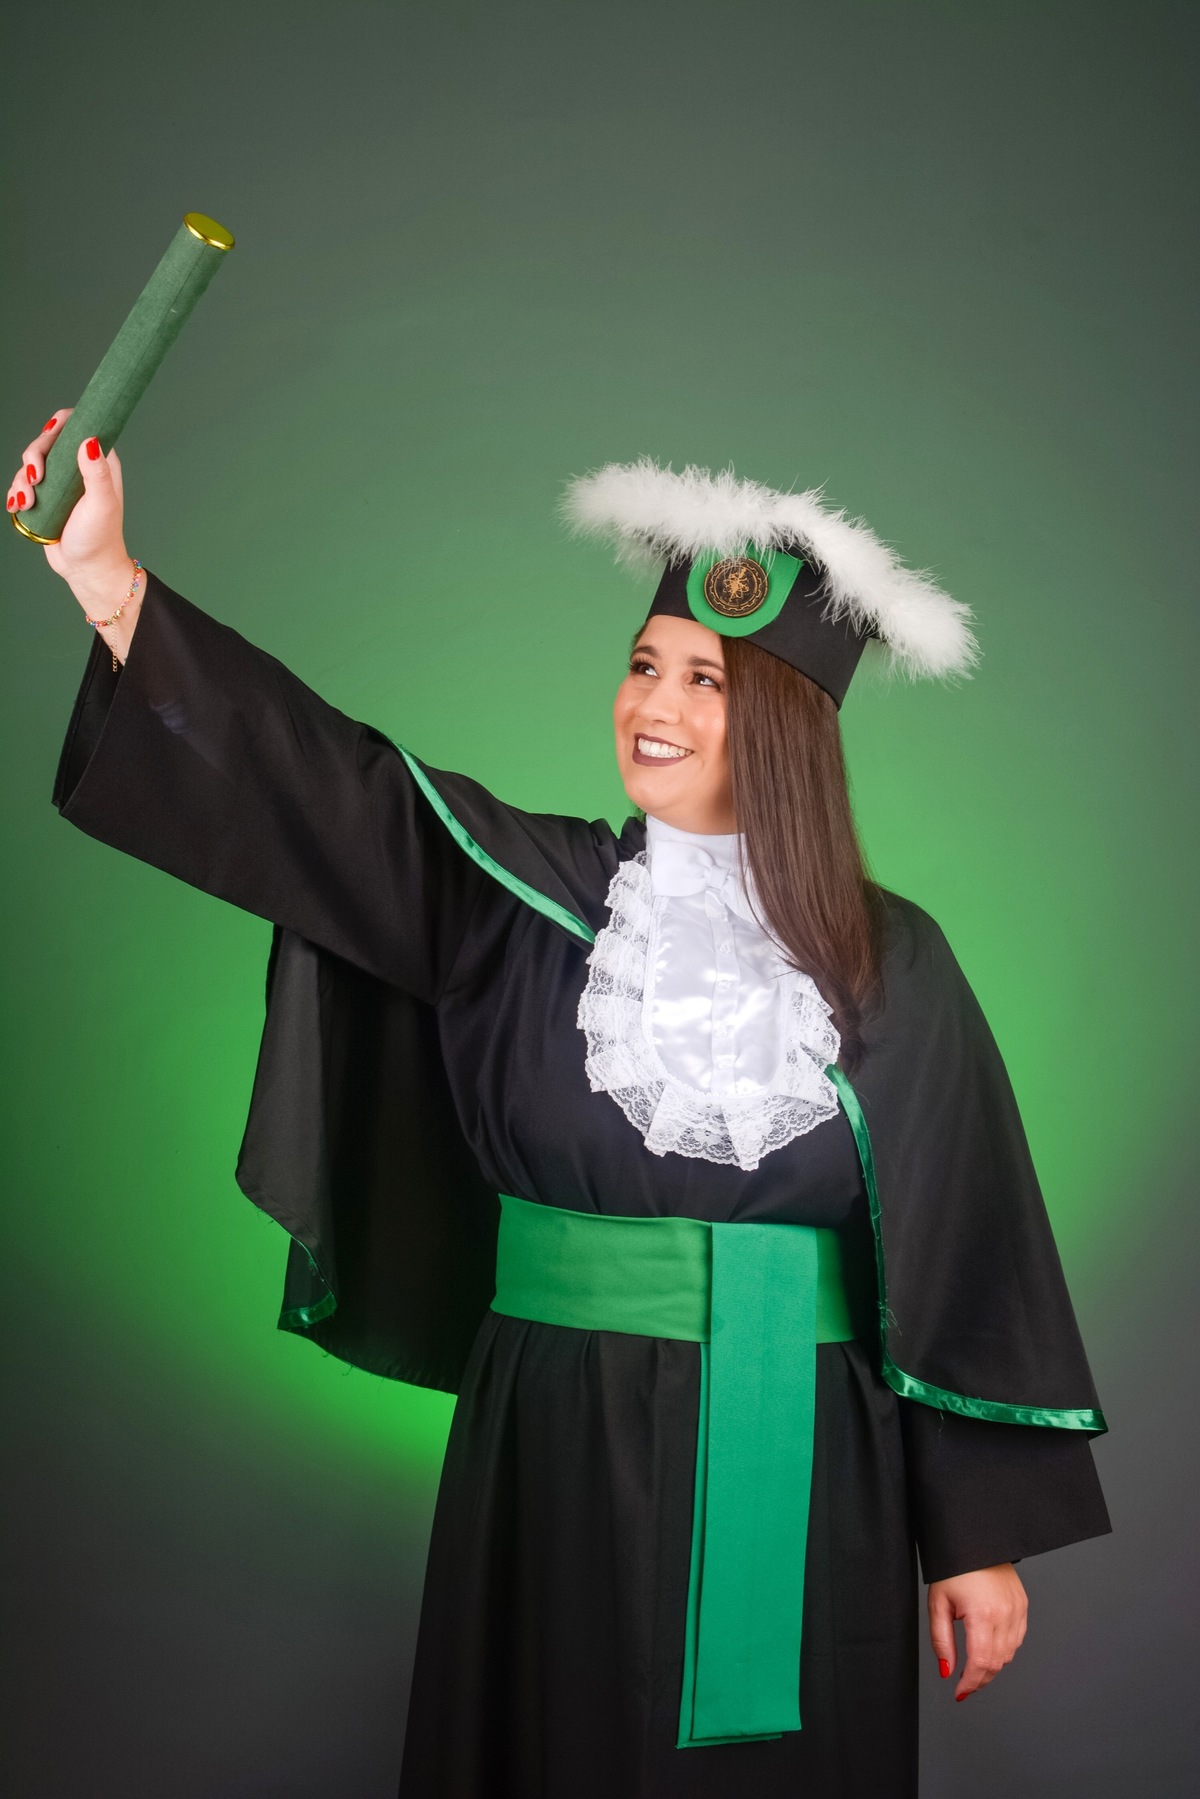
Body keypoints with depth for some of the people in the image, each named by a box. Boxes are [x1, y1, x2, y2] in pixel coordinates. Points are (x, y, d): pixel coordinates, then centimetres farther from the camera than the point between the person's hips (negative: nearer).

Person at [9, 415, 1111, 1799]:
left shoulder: (890, 962, -2)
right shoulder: (528, 898, 0)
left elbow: (971, 1252, -1)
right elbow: (319, 784, -12)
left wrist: (986, 1535, -1)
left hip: (803, 1484, 0)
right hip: (559, 1460, 1)